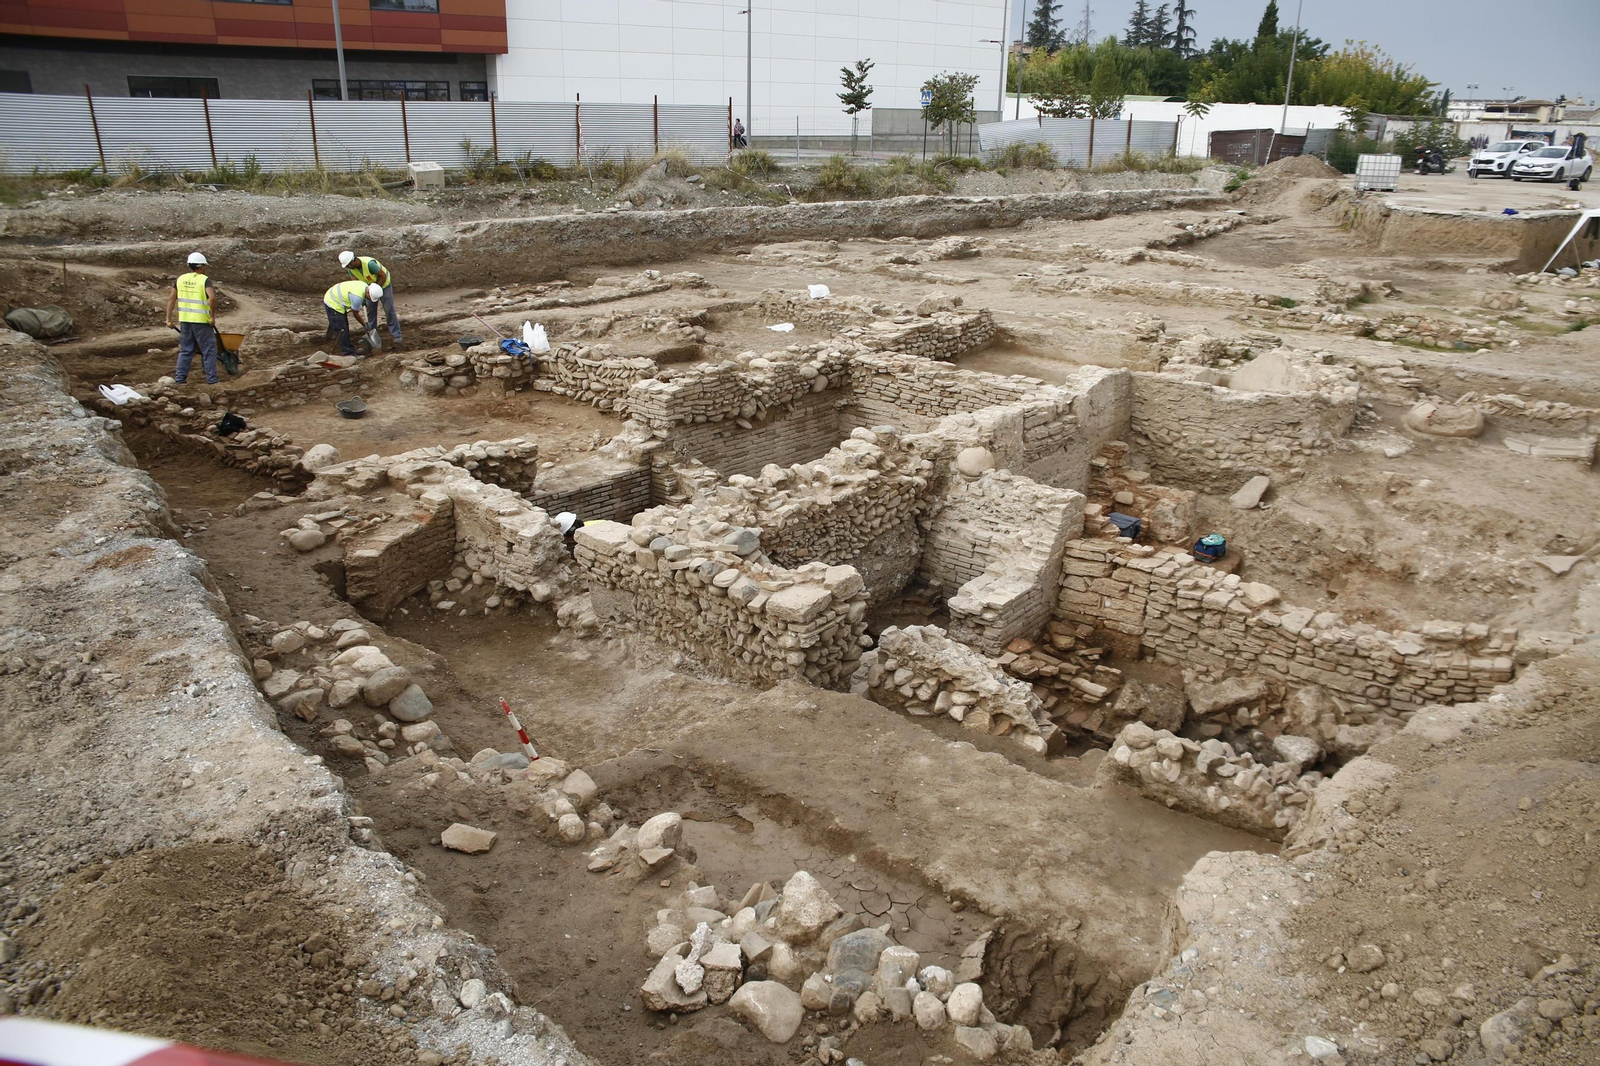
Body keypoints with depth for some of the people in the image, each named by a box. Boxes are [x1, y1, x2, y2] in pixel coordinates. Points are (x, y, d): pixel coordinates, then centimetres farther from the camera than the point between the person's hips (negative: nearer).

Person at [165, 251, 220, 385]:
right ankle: (211, 378, 3)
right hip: (201, 320, -6)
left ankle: (180, 377, 14)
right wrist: (212, 316, -15)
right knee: (209, 349, 3)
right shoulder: (205, 280, -8)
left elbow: (171, 298, 11)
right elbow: (212, 297, -24)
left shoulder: (180, 279, 10)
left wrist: (168, 318, 16)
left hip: (184, 320, 6)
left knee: (185, 349, 15)